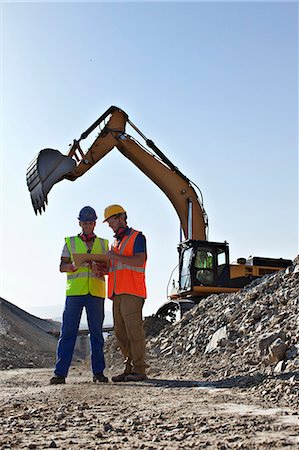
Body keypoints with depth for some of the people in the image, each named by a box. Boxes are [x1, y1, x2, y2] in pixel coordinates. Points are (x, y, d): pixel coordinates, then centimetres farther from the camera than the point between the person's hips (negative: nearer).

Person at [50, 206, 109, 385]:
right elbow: (62, 267, 4)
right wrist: (76, 265, -16)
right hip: (75, 291, -1)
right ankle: (60, 373, -2)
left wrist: (99, 269, -12)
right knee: (68, 331, -4)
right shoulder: (71, 242, 13)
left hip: (96, 292, 1)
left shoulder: (103, 243, 16)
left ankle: (98, 372, 9)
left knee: (97, 332, 2)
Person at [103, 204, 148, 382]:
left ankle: (139, 370, -5)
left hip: (132, 292, -8)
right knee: (121, 333, 5)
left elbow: (139, 261, -15)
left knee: (134, 330, -9)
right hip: (117, 293, 8)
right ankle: (129, 369, 11)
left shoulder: (137, 237, 0)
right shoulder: (115, 242, 25)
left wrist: (115, 256, -18)